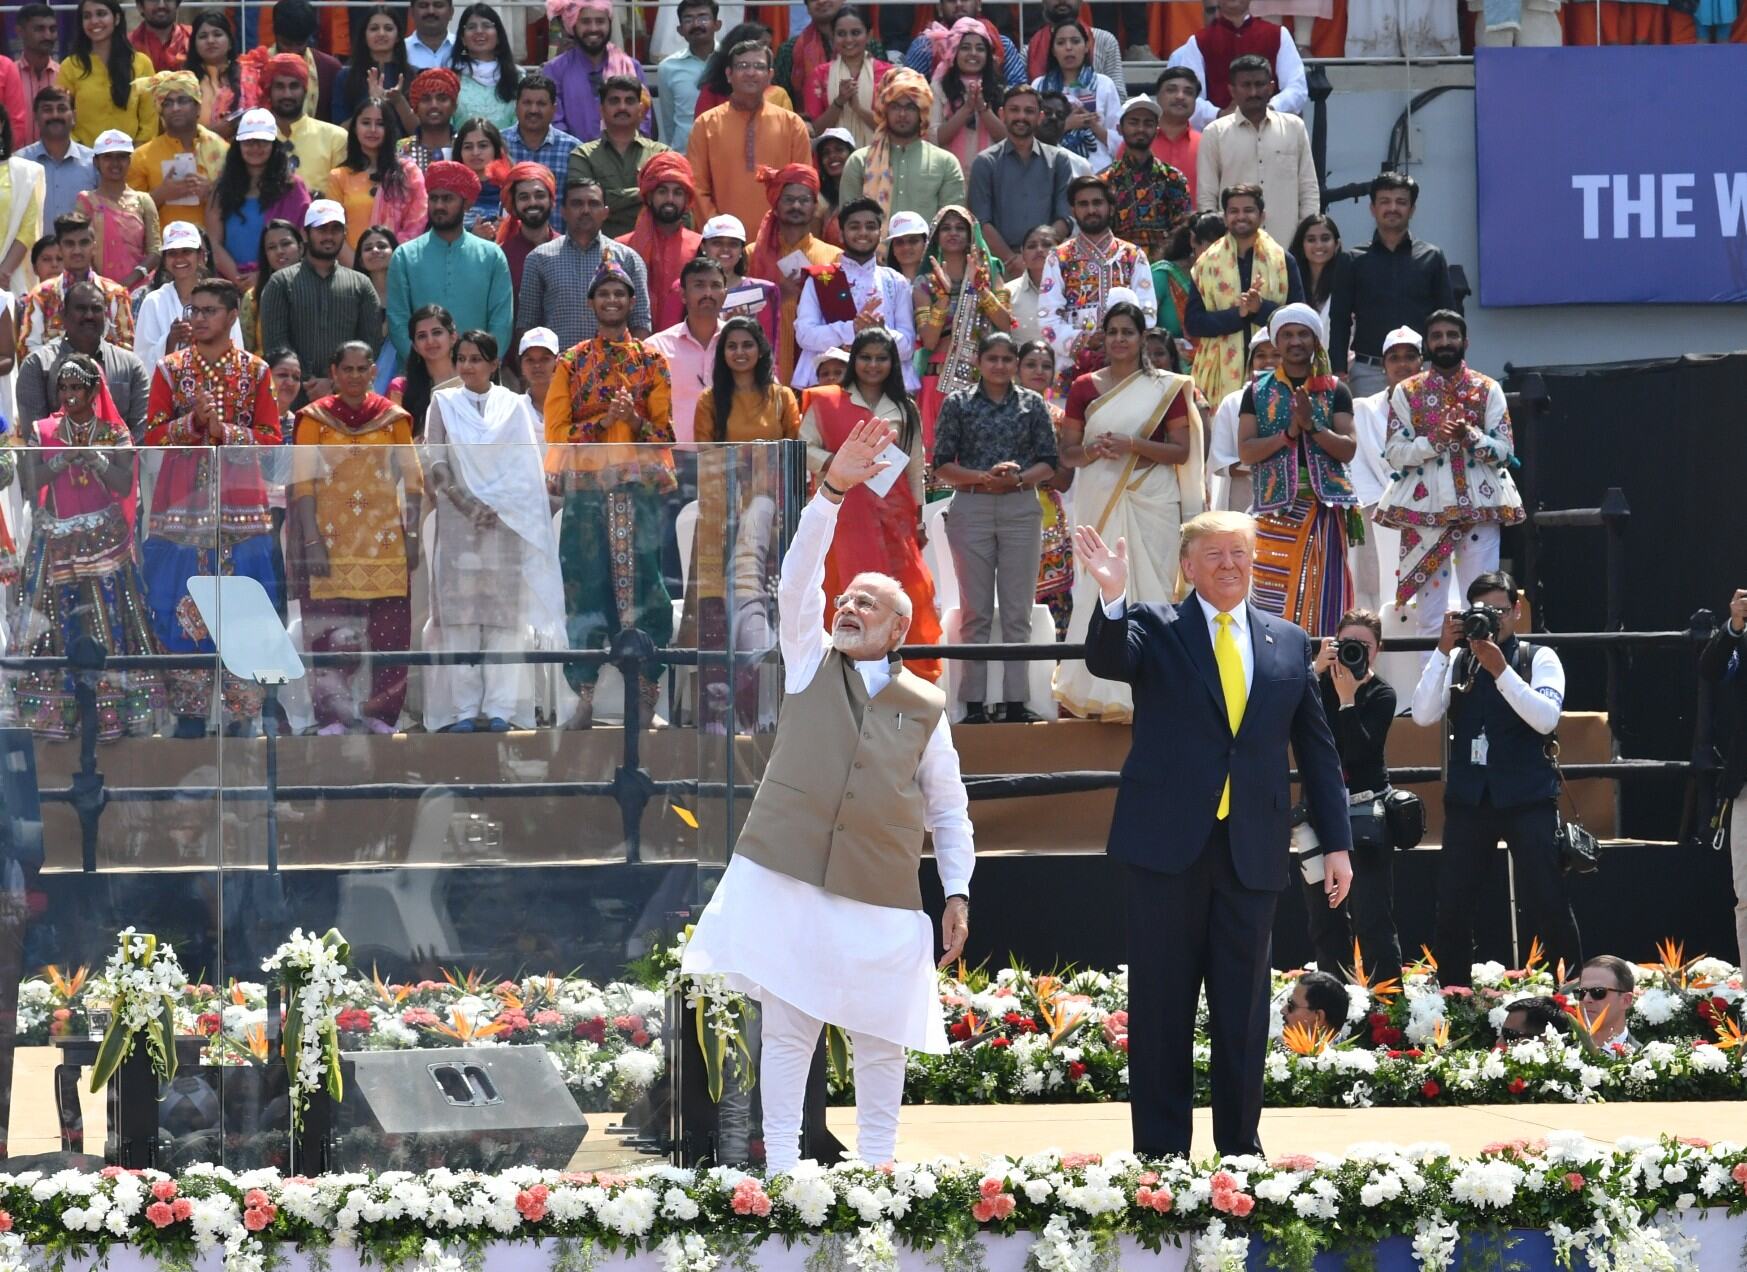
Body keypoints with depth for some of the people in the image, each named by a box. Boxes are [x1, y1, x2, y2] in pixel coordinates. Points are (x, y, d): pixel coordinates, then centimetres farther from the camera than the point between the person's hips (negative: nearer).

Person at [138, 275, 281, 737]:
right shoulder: (171, 368, 8)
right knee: (183, 607, -4)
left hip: (241, 503, 0)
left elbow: (271, 438, 2)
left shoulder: (254, 370, 7)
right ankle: (188, 711, 1)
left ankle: (242, 713, 0)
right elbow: (151, 435, 3)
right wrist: (194, 421, -14)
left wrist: (225, 431, -14)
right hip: (182, 503, 1)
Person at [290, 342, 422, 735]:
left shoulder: (393, 418, 9)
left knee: (390, 630, -2)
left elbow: (412, 478, 8)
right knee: (330, 630, -8)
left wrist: (412, 535, -2)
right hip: (332, 537, -2)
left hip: (383, 539, 2)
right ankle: (332, 716, -6)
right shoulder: (315, 419, 4)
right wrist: (312, 542, -11)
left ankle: (381, 714, 6)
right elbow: (303, 482, -2)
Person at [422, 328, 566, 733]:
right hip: (458, 522, 0)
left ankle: (500, 707, -2)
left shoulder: (515, 406, 7)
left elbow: (528, 464, 4)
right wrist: (468, 504, -11)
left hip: (507, 522, 0)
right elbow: (435, 464, 1)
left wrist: (498, 508, -9)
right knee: (459, 611, -4)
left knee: (504, 613, -3)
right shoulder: (443, 404, 8)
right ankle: (463, 707, -3)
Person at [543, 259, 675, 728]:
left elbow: (666, 432, 7)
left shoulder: (651, 361, 11)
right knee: (586, 588, -3)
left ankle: (647, 696, -2)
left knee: (642, 584, -5)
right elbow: (556, 433, 3)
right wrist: (604, 420, -11)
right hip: (586, 489, 0)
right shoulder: (572, 363, 10)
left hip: (640, 488, 0)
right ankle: (585, 696, 0)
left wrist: (635, 419, -12)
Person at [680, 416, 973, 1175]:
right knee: (786, 1028, 0)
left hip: (880, 896, 0)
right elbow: (799, 580, -4)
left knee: (879, 1039, 4)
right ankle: (781, 1170, 3)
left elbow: (949, 808, 13)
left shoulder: (924, 708, 9)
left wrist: (958, 893, 5)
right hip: (787, 879, 0)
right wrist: (834, 492, -16)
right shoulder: (811, 664, 9)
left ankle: (875, 1169, 14)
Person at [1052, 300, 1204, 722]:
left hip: (1151, 502, -2)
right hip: (1100, 501, 2)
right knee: (1098, 589, -3)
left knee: (1149, 589, -5)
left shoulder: (1166, 388, 4)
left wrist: (1132, 444, -14)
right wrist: (1094, 449, -11)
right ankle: (1098, 693, 0)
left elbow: (1181, 451, 0)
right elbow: (1067, 453, 10)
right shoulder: (1085, 387, 10)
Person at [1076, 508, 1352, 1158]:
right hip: (1169, 842, -2)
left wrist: (1337, 843, 10)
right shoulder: (1155, 627, 3)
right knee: (1162, 1005, 1)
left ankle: (1241, 1147, 14)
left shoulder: (1288, 643, 12)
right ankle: (1159, 1152, 6)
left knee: (1243, 1006, 6)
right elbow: (1106, 661, -18)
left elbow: (1316, 750, 14)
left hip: (1253, 850, 2)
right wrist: (1112, 597, -36)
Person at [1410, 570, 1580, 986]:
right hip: (1469, 795, 3)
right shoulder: (1457, 661, 8)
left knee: (1547, 905, -5)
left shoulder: (1539, 659, 1)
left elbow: (1546, 718, -14)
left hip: (1526, 796, -3)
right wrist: (1442, 651, -12)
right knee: (1452, 907, 2)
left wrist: (1500, 669, -22)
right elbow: (1423, 715, -5)